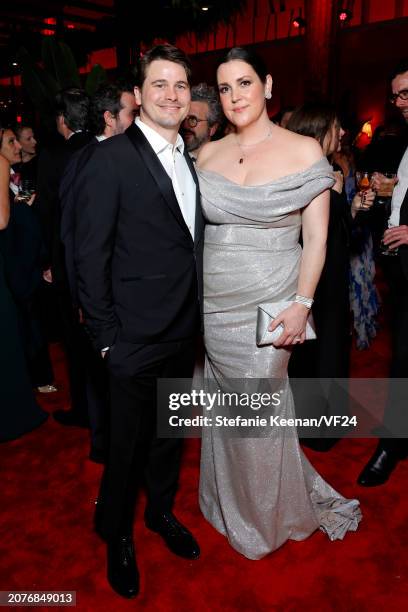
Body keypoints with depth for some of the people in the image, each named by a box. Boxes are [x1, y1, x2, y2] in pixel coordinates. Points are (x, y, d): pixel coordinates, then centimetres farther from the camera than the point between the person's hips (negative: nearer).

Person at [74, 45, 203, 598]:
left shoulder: (190, 159, 9)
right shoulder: (109, 160, -12)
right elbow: (90, 256, -13)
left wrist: (197, 317, 8)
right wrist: (105, 337, -14)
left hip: (184, 332, 6)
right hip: (136, 339, -6)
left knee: (171, 432, 22)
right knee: (128, 444, 12)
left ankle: (161, 511, 47)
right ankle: (116, 535, 39)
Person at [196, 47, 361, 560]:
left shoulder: (304, 151, -3)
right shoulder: (208, 154, 7)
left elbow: (316, 237, -5)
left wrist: (302, 304, -14)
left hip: (269, 305, -3)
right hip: (213, 304, 4)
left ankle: (267, 516, 38)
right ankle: (230, 502, 43)